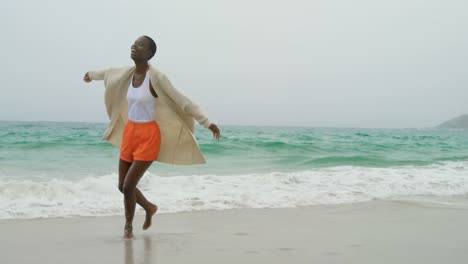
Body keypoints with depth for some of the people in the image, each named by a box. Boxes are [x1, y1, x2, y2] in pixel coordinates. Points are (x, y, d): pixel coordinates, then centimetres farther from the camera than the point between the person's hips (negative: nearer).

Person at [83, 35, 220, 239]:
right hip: (129, 132, 7)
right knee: (122, 186, 13)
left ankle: (128, 225, 19)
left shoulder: (157, 78, -17)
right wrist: (91, 74, 45)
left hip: (148, 137, -7)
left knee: (128, 186, -6)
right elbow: (110, 73, 25)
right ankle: (149, 208, 41)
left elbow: (183, 101, -15)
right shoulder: (129, 73, 2)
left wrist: (207, 123, -16)